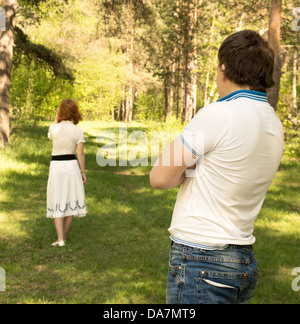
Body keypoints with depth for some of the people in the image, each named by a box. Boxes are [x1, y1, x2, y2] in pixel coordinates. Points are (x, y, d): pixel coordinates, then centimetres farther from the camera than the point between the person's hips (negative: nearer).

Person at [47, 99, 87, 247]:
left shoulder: (54, 128, -6)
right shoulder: (78, 131, -6)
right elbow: (80, 154, -6)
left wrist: (56, 120, 13)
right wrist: (83, 172, 4)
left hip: (56, 165, 0)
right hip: (72, 165, 0)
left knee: (57, 203, 5)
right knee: (71, 201, 12)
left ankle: (60, 239, -3)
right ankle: (64, 236, 18)